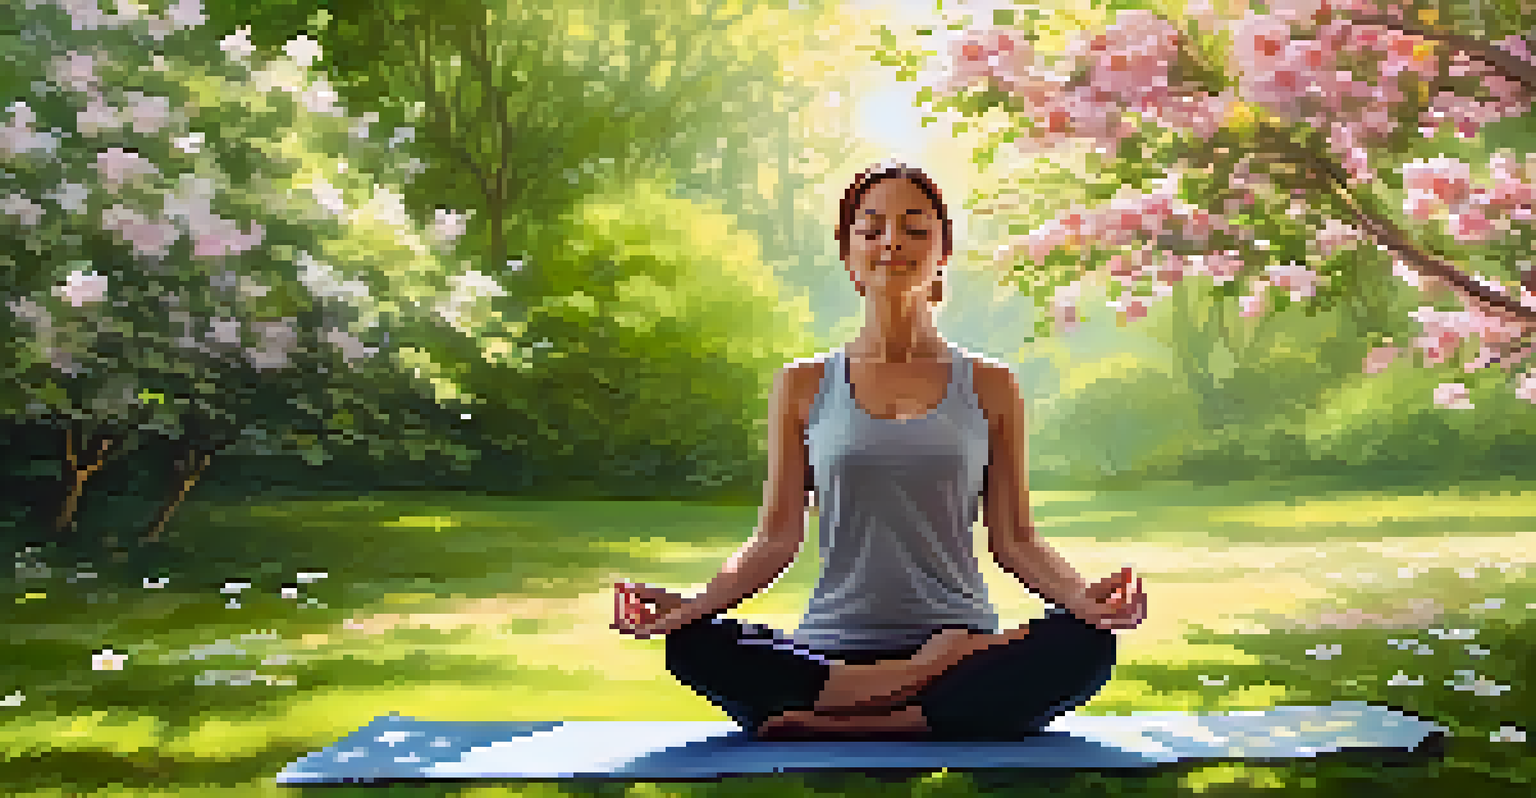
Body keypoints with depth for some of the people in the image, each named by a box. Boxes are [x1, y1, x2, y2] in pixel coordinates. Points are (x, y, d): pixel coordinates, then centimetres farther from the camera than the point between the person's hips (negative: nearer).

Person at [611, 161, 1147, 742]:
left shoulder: (988, 388, 10)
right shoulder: (803, 387, 10)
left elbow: (1013, 538, 7)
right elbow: (777, 537, 6)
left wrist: (1080, 597, -14)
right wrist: (690, 604, -12)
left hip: (962, 644, 1)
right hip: (832, 654, 0)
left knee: (1084, 646, -31)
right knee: (694, 647, -30)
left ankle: (821, 724, -28)